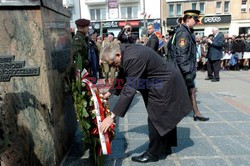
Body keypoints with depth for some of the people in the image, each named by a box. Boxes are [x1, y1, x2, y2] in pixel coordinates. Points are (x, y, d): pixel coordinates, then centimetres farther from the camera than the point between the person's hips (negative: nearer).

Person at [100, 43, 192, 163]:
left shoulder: (133, 58, -32)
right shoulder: (125, 52, -3)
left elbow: (129, 90, -35)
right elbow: (122, 76, 13)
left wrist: (112, 116, -33)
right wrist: (110, 92, 17)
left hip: (165, 84, -10)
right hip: (165, 81, 10)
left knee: (155, 119, -1)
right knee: (165, 117, 20)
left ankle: (153, 153, 17)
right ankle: (165, 147, 36)